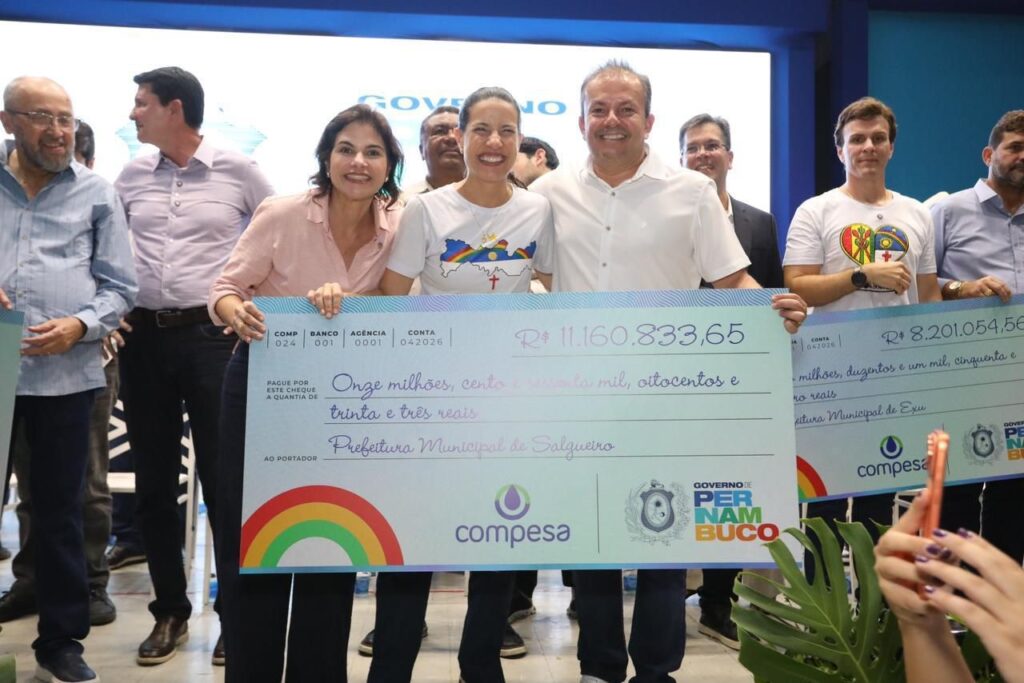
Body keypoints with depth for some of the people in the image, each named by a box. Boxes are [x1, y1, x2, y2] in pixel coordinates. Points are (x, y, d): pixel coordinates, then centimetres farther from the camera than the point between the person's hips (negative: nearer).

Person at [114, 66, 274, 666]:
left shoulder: (237, 171, -1)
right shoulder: (132, 176, 10)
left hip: (213, 335, -4)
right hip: (145, 337, 4)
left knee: (223, 476, 0)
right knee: (155, 479, 8)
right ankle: (170, 611, 22)